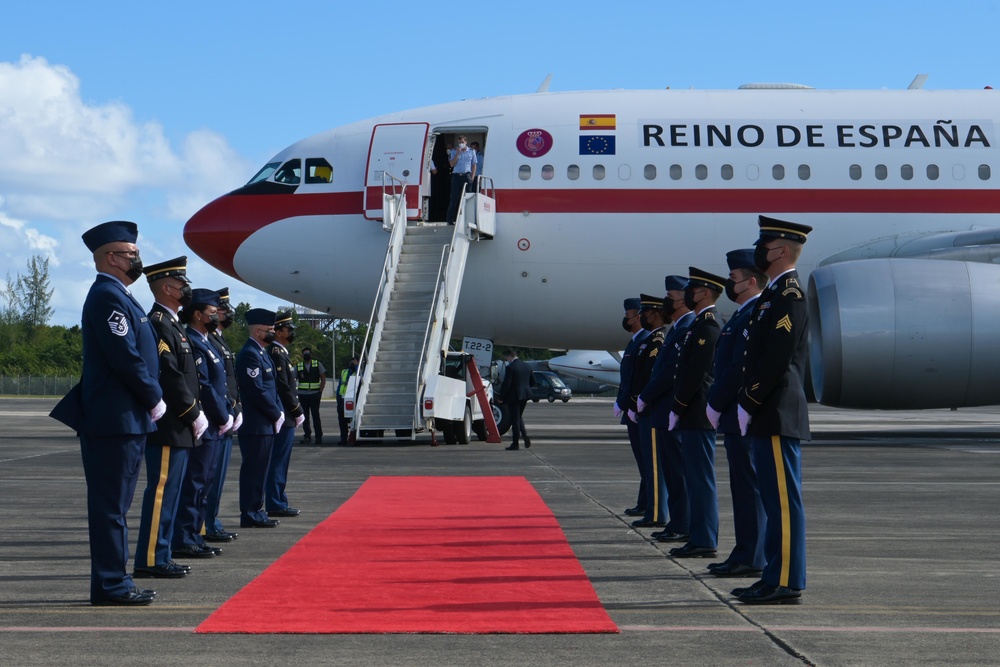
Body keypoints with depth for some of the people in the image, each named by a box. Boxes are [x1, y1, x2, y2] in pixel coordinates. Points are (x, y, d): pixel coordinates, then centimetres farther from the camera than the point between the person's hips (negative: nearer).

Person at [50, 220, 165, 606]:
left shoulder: (116, 296, 19)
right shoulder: (108, 297, -14)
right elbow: (125, 357, -20)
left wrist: (151, 400, 12)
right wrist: (155, 399, -10)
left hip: (126, 419, 11)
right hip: (115, 419, -11)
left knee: (114, 505, 13)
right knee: (111, 505, -6)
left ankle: (113, 581, 18)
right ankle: (112, 585, -2)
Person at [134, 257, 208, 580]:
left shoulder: (171, 324, 18)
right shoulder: (157, 324, -15)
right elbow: (169, 377, -20)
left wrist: (195, 413, 14)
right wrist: (194, 414, -15)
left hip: (178, 428, 11)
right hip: (168, 427, -11)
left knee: (167, 492, 12)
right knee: (162, 490, -8)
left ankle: (160, 556, 17)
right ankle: (150, 559, -4)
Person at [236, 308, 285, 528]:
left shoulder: (261, 353, 18)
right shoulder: (250, 354, -15)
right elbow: (257, 391, -20)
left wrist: (278, 413, 7)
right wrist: (276, 414, -13)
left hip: (265, 424, 10)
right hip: (256, 425, -10)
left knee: (259, 469, 14)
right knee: (253, 470, -5)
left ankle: (256, 512, 20)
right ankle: (250, 515, -1)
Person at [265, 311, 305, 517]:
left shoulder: (279, 352, 17)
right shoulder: (277, 354, -15)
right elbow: (283, 388, -19)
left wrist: (296, 411, 16)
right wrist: (298, 412, -13)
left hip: (282, 417, 10)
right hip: (284, 418, -10)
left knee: (278, 462, 13)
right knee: (278, 462, -6)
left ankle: (278, 502, 18)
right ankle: (276, 505, -2)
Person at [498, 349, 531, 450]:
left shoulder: (510, 367, -16)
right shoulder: (526, 366, 8)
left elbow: (506, 384, -17)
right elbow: (531, 382, 16)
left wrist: (501, 397, -8)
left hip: (514, 396, -7)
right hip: (525, 396, 7)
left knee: (515, 419, 0)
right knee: (519, 417, 21)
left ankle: (515, 444, 3)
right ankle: (525, 436, 3)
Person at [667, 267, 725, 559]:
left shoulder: (707, 326, -14)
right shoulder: (700, 324, 18)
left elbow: (696, 373, -19)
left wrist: (677, 409, -15)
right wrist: (678, 409, 17)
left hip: (697, 415, -10)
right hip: (693, 416, 10)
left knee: (701, 479, -7)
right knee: (695, 479, 11)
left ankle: (704, 542, -5)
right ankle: (699, 538, 15)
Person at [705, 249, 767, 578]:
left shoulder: (755, 316, -16)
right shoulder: (743, 315, 17)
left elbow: (740, 368, -21)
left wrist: (715, 405, -13)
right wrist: (717, 404, 15)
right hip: (737, 416, 11)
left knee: (748, 486, -7)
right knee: (744, 486, 12)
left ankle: (750, 559, -3)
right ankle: (746, 554, 17)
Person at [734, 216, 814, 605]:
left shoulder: (789, 294, -13)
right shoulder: (775, 293, 18)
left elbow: (777, 361, -20)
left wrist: (748, 405, -16)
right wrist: (747, 405, 16)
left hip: (776, 416, -10)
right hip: (767, 416, 10)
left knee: (783, 500, -7)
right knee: (775, 500, 12)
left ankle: (787, 583, -4)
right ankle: (776, 577, 17)